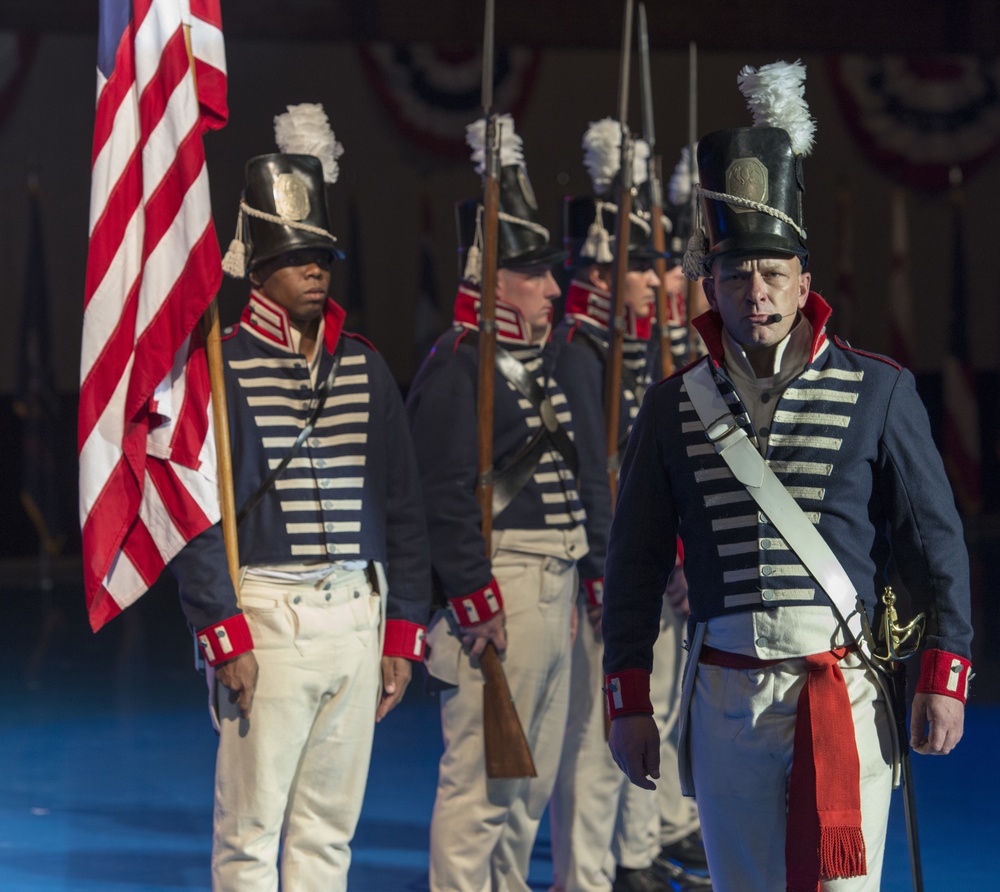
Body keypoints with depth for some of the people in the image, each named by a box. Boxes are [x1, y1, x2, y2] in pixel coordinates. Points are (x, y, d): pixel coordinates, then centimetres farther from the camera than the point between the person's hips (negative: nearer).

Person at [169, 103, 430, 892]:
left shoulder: (365, 369, 11)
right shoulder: (220, 368, -4)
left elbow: (402, 505, 13)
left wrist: (404, 632, 8)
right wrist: (224, 636, -14)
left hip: (358, 613, 5)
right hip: (266, 614, -5)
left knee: (331, 827, 10)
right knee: (251, 828, -2)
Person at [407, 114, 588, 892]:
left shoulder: (533, 362, 18)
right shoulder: (458, 369, -13)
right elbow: (448, 497, -19)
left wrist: (577, 576, 21)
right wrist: (476, 602, -21)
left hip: (554, 588, 10)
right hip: (499, 594, -10)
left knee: (532, 776, 16)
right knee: (480, 777, -7)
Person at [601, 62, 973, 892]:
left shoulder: (878, 393, 1)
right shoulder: (675, 409, 6)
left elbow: (939, 545, 2)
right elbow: (634, 567, 9)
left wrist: (944, 680, -4)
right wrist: (629, 703, 6)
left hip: (844, 695, -2)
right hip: (726, 693, 2)